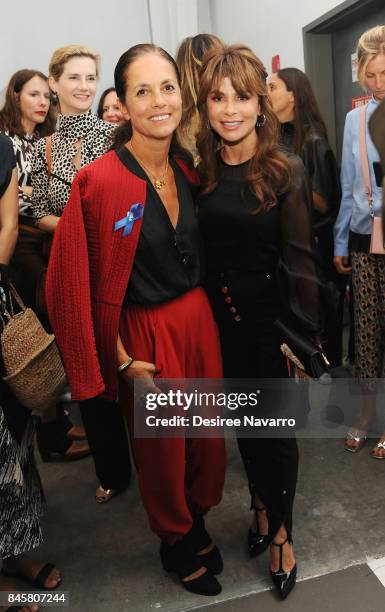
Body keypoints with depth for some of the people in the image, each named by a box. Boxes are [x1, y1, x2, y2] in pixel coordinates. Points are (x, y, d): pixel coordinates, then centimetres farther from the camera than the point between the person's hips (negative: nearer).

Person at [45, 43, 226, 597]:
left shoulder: (186, 168, 1)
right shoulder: (101, 180, -18)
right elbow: (79, 283, -15)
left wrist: (208, 306, 7)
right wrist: (122, 359, -12)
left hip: (198, 319, 6)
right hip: (146, 332, -5)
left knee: (207, 432, 18)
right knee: (163, 444, 15)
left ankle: (196, 521, 47)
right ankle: (174, 540, 43)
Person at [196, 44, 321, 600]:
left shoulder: (285, 172, -10)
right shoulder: (202, 172, 0)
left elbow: (300, 259, -11)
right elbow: (197, 251, 2)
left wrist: (307, 334, -13)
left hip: (271, 319, -3)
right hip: (221, 319, 4)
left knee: (276, 427, 10)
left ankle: (280, 531, 33)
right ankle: (262, 505, 44)